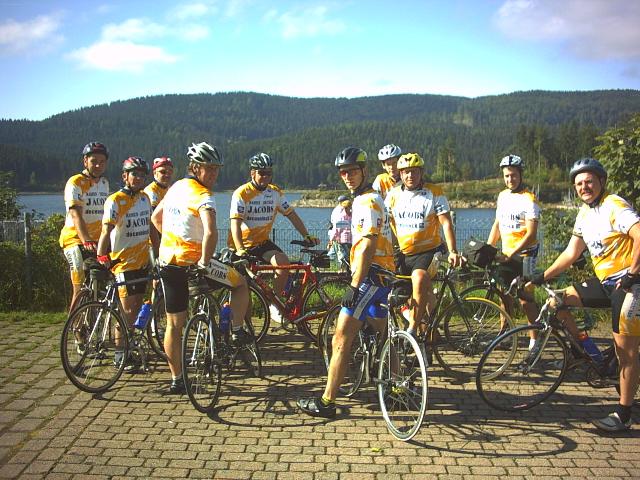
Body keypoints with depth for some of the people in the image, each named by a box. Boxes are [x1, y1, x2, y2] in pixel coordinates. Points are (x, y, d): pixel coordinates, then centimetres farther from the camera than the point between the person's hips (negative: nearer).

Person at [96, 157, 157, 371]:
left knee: (137, 307, 12)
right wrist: (101, 257, -32)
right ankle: (120, 355, 5)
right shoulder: (115, 201, -12)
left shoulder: (144, 198, 11)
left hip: (142, 261, 7)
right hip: (124, 262, -7)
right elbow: (106, 231, -21)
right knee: (128, 310, -5)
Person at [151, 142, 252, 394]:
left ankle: (176, 380, 21)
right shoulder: (203, 195, -14)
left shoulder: (176, 187, 11)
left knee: (174, 324, 14)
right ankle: (237, 332, 19)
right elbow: (210, 232, -31)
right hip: (192, 262, -7)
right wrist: (205, 262, -20)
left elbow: (155, 217, 26)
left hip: (166, 261, 8)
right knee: (241, 283, 16)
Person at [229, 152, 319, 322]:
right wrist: (240, 249, -35)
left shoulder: (275, 192, 1)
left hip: (262, 242, 4)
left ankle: (274, 305, -6)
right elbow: (235, 223, -22)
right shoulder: (241, 194, -14)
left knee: (283, 262, -21)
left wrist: (306, 236, -6)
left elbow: (291, 215, 5)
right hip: (243, 244, -4)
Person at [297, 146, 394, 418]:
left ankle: (327, 402, -6)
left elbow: (367, 247, -22)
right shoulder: (366, 199, 18)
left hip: (370, 277, -11)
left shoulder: (367, 202, -15)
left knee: (341, 339, -9)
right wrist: (353, 273, 30)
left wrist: (355, 286, -24)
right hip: (382, 276, 11)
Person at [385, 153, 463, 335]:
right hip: (402, 255, 5)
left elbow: (446, 223, -8)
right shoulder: (393, 195, 7)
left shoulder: (435, 193, -3)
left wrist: (453, 251, -17)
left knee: (419, 278, -32)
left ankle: (411, 330, -27)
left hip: (428, 252, -5)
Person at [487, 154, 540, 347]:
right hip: (506, 254, 7)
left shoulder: (529, 199, -13)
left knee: (525, 297, -7)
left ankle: (535, 338, 2)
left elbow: (531, 234, -18)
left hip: (524, 254, -7)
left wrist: (511, 254, -24)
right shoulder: (502, 196, 9)